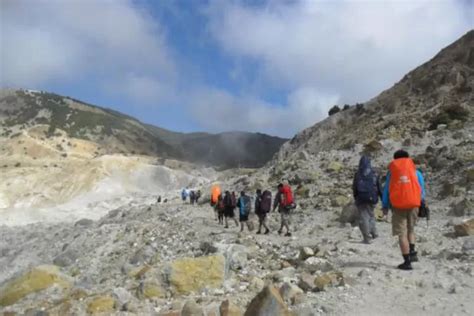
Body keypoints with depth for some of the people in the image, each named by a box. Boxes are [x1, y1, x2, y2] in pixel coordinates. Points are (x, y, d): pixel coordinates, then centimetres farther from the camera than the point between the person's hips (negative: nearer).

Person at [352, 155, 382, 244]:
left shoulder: (357, 174, -3)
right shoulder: (374, 174, -1)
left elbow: (354, 188, 1)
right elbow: (379, 187, 1)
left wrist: (356, 198, 13)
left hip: (361, 198, -2)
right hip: (372, 198, 2)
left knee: (363, 217, 1)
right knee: (371, 214, 21)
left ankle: (366, 238, 0)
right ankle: (373, 232, 14)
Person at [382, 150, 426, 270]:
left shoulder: (391, 172, 5)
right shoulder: (415, 171, 6)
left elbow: (386, 190, 5)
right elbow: (421, 189, 7)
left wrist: (385, 206, 10)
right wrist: (421, 202, 22)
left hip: (398, 205, -2)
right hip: (413, 204, 2)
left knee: (402, 233, 1)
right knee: (410, 229, 21)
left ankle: (407, 261, 0)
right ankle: (412, 252, 4)